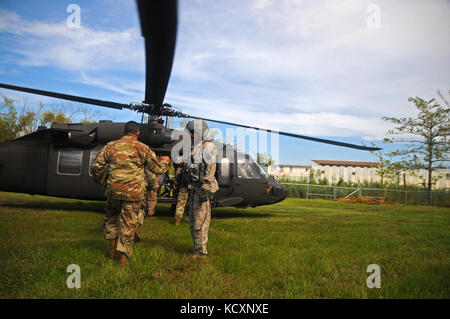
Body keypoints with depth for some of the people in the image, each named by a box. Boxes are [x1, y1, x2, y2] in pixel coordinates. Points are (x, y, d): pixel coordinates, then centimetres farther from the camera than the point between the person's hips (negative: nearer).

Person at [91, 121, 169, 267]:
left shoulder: (110, 146, 7)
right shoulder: (143, 148, 1)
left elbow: (96, 166, 7)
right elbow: (156, 168, 7)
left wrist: (102, 181, 23)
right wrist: (164, 164, 28)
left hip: (113, 189, 2)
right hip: (133, 192, -2)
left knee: (111, 217, 24)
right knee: (129, 222, 6)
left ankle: (113, 248, 30)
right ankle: (123, 255, 8)